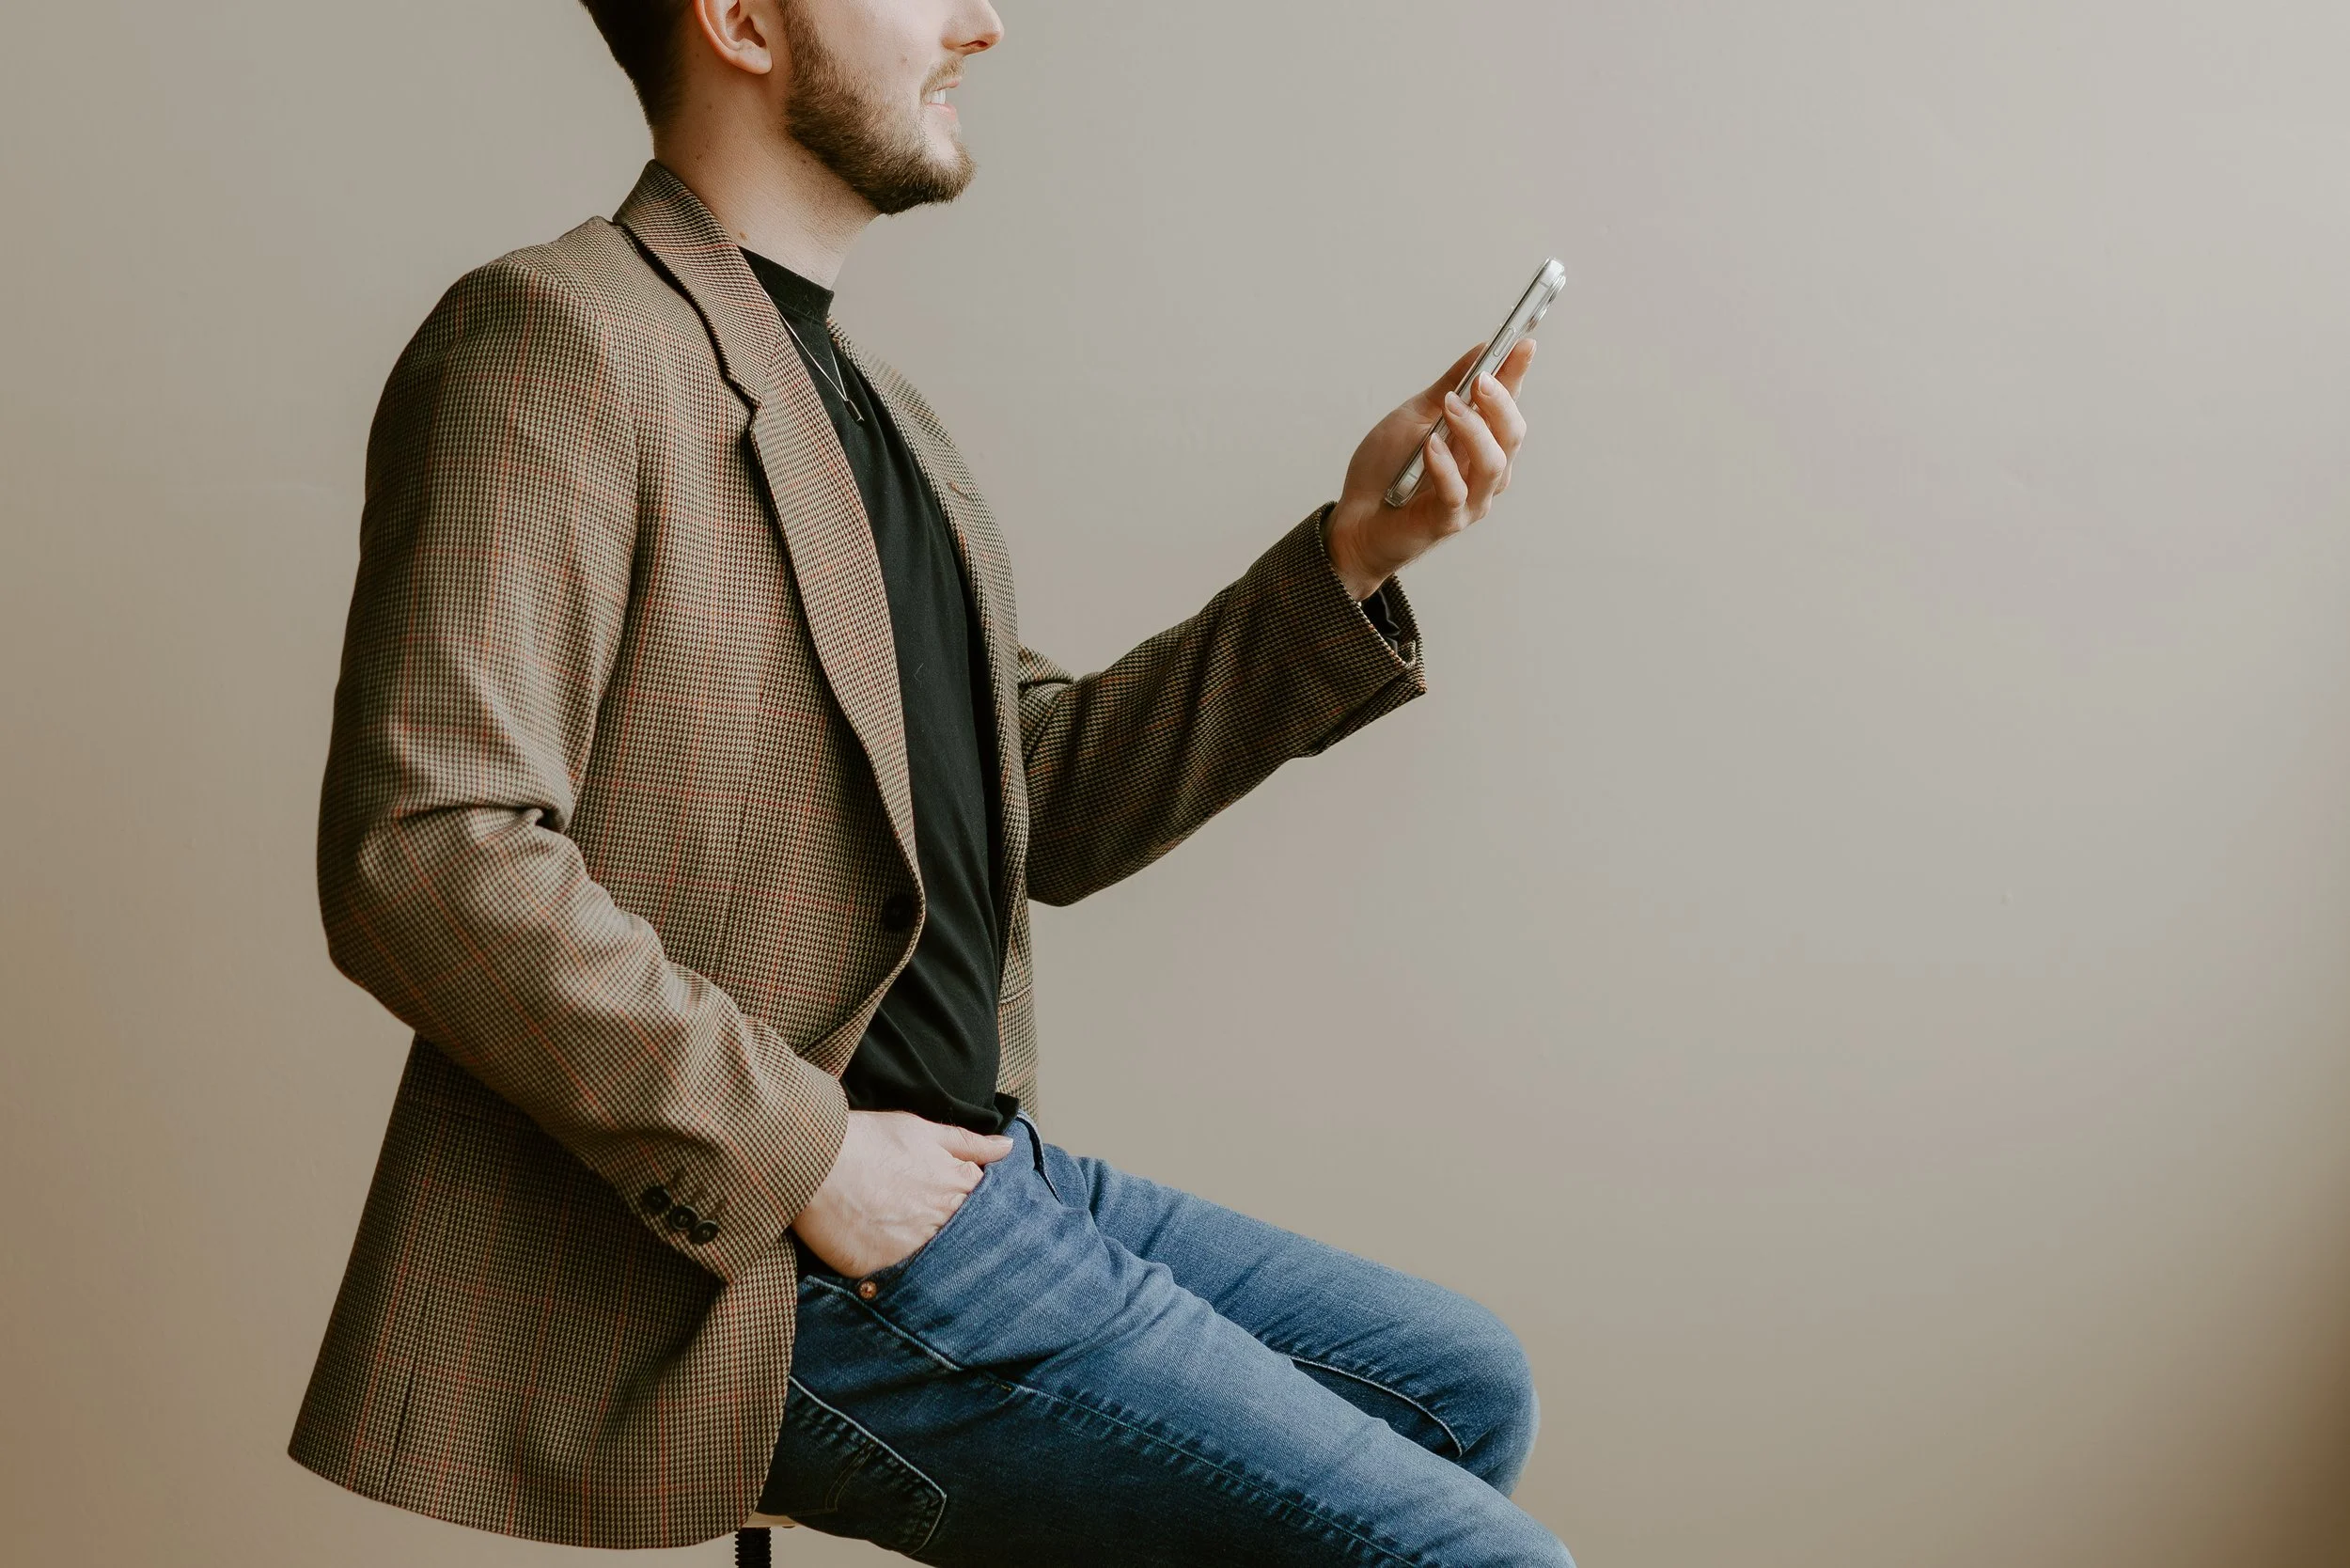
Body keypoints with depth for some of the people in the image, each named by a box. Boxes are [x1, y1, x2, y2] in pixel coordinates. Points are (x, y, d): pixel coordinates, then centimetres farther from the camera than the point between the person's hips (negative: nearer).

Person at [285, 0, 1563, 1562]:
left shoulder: (871, 402, 18)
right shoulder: (553, 336, -12)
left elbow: (1050, 806, 19)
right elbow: (424, 861, -22)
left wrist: (1349, 556, 10)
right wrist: (803, 1153, -19)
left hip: (978, 1168, 10)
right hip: (775, 1279, -10)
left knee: (1463, 1387, 19)